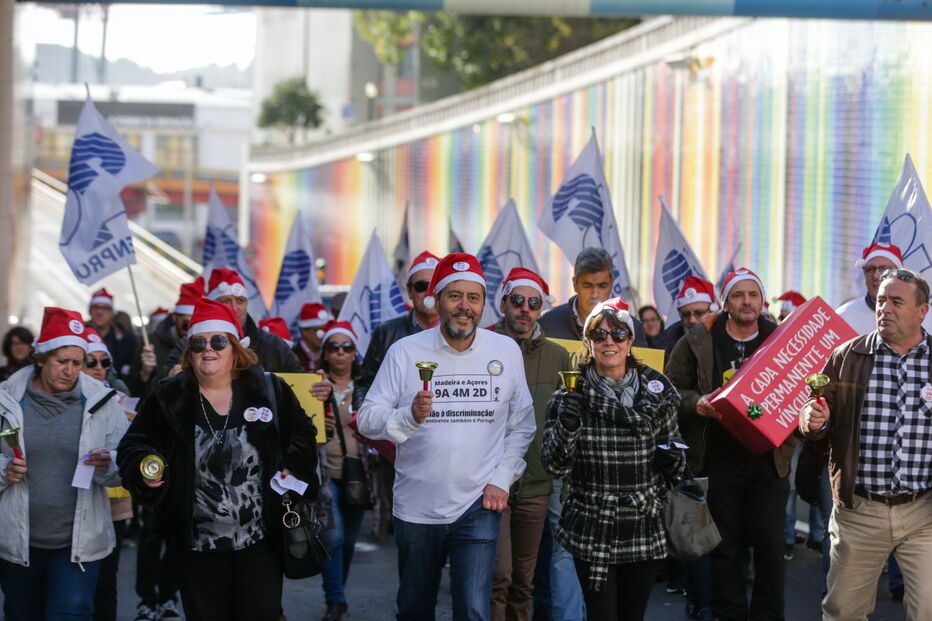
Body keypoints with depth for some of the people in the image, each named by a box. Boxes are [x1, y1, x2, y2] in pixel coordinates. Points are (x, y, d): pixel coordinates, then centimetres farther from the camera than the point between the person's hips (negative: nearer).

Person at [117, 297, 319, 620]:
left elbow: (302, 435, 12)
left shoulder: (269, 390, 2)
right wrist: (145, 468, -13)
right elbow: (134, 446, 8)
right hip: (198, 545, 0)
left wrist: (292, 467, -6)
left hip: (261, 542, 0)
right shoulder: (168, 398, 2)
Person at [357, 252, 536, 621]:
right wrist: (410, 416, -25)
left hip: (477, 507, -1)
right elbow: (368, 420, -7)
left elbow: (522, 424, 5)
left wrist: (501, 480, -5)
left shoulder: (507, 351, 0)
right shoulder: (404, 352, -4)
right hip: (416, 506, 1)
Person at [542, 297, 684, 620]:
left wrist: (675, 458, -6)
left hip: (645, 530, 2)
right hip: (593, 532, -2)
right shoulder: (571, 396, -3)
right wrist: (567, 424, -22)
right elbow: (555, 466, -7)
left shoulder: (655, 391, 3)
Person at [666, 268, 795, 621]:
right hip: (719, 458, -1)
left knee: (771, 545, 0)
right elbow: (670, 389, 4)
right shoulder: (698, 342, 3)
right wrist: (697, 403, -13)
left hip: (769, 460, 1)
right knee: (725, 547, 5)